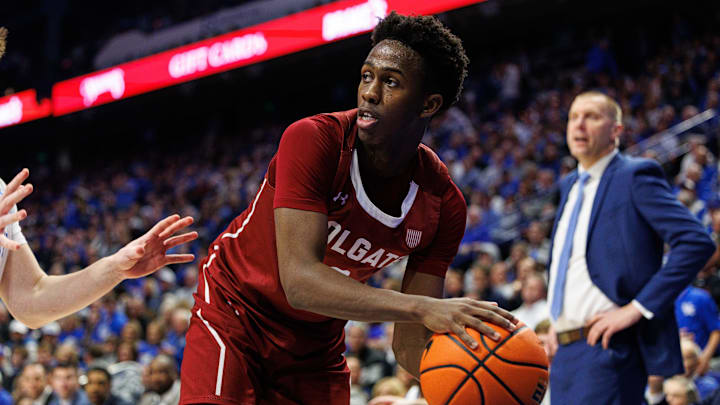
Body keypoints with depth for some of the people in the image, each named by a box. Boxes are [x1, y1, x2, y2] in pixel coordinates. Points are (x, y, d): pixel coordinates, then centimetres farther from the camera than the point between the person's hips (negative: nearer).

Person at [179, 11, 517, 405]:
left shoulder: (444, 206, -14)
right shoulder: (311, 140, -27)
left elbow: (409, 343, -12)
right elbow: (299, 280, -37)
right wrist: (423, 307, -48)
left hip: (318, 339, 4)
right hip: (235, 310, -4)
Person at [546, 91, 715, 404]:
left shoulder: (635, 177, -6)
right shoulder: (569, 186, 19)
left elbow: (697, 243, -16)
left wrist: (638, 308, -18)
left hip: (607, 350, -8)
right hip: (564, 354, 8)